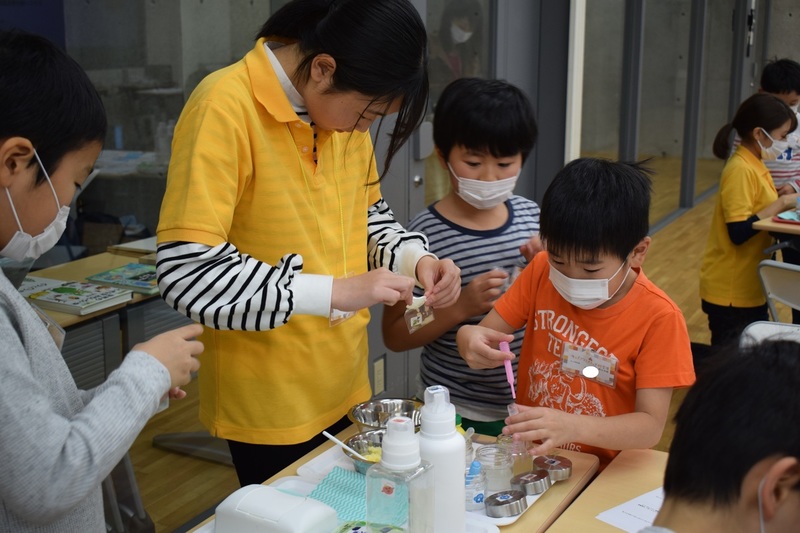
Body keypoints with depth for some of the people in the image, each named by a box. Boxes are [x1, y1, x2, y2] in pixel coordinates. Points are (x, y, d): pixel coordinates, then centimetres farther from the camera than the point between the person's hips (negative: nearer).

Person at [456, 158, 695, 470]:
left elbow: (651, 427, -16)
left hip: (605, 473, -3)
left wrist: (572, 427, -33)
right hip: (526, 457, 3)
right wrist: (470, 340, -23)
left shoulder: (658, 318, -13)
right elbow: (487, 333, 0)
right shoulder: (541, 272, -2)